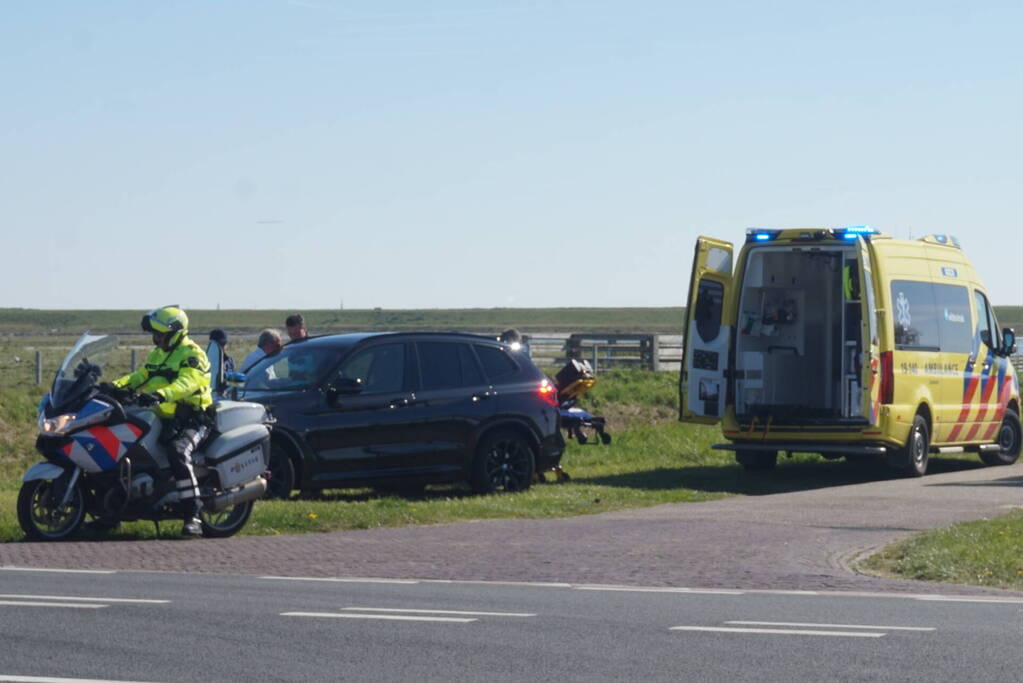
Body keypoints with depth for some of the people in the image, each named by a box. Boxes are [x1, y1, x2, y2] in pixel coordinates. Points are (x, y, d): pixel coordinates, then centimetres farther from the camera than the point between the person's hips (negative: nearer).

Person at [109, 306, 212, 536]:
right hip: (163, 419, 9)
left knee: (178, 453, -36)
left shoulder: (191, 354, -10)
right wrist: (118, 385, -3)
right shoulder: (158, 355, 19)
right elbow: (140, 376, 18)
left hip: (192, 419, -9)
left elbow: (186, 383, -27)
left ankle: (192, 517, -38)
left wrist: (160, 394, -44)